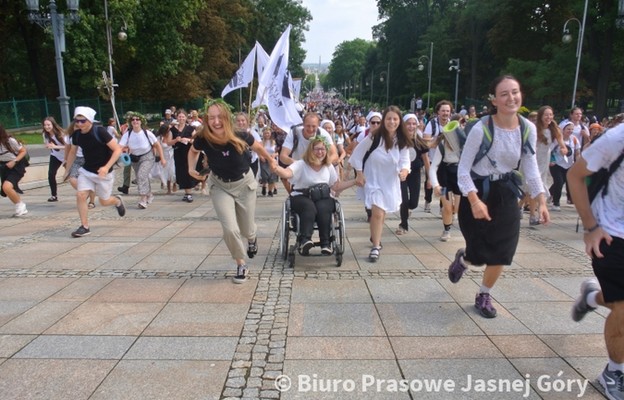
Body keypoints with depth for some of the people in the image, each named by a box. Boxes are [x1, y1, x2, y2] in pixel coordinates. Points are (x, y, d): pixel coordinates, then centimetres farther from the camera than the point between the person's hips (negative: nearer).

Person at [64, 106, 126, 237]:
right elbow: (72, 152, 13)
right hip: (86, 171, 4)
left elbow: (118, 149, -23)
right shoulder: (76, 134, -5)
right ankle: (84, 227, 1)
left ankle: (117, 201, 43)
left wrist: (106, 167, -32)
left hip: (103, 172, -4)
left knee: (104, 201, 8)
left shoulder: (100, 132, -22)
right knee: (80, 196, -11)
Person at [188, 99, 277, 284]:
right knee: (230, 229, -14)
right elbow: (193, 151, 3)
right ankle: (241, 265, 12)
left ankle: (252, 238, 53)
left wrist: (270, 160, 9)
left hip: (244, 184, 0)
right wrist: (191, 168, -10)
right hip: (220, 186, 1)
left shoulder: (240, 137, -28)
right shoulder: (203, 139, -24)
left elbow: (257, 147, -4)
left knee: (246, 230, 13)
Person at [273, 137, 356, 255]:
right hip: (301, 197, -2)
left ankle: (326, 243, -28)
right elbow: (286, 173, -21)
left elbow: (336, 186, 16)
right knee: (309, 207, -38)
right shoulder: (301, 164, -2)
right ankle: (305, 240, -45)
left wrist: (355, 181, 9)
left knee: (322, 208, -34)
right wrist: (274, 166, -44)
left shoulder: (329, 167, 12)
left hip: (323, 198, 3)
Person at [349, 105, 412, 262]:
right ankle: (376, 246, -1)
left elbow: (405, 160, -8)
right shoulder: (374, 136, -17)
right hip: (373, 179, -4)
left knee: (381, 213, 18)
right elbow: (358, 153, -9)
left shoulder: (402, 141, -7)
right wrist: (359, 173, -12)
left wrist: (404, 170, -31)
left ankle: (375, 237, 44)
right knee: (377, 213, -15)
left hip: (390, 182, 4)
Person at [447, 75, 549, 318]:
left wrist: (541, 201, 1)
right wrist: (474, 201, -28)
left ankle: (483, 296, 29)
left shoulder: (528, 128, -5)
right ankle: (462, 258, 40)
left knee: (502, 252, 4)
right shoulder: (481, 129, -20)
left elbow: (530, 166, 6)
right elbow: (463, 169, -16)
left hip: (506, 194, 4)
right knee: (480, 254, 0)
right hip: (479, 192, -4)